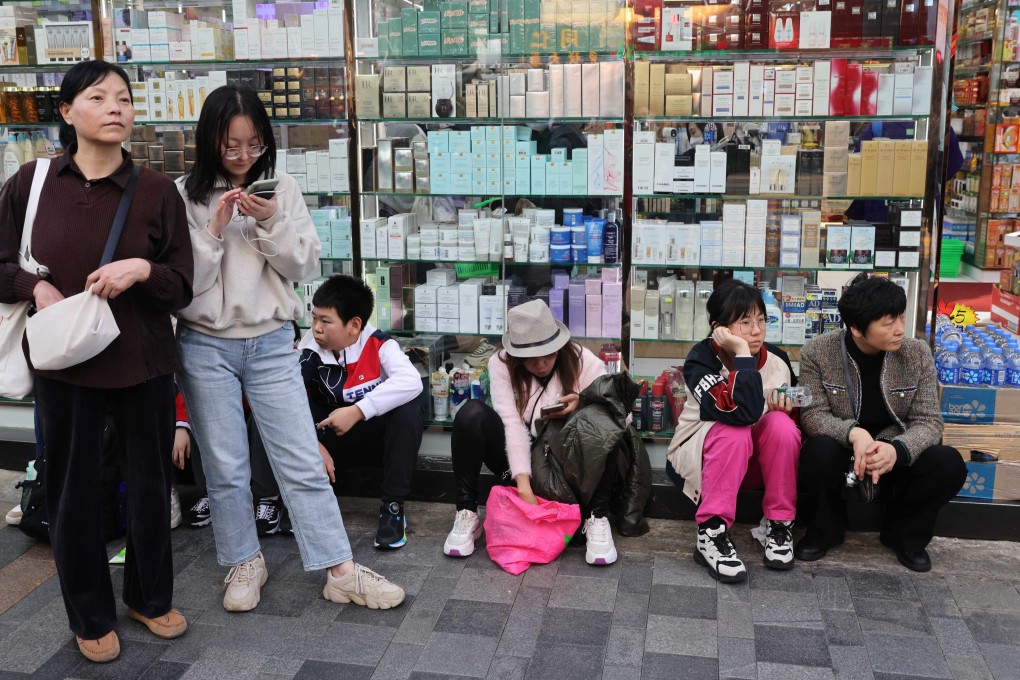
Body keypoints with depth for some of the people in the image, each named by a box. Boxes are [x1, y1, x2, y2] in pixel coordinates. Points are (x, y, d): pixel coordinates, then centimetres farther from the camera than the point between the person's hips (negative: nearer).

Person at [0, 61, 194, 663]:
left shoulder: (156, 189, -4)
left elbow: (182, 287, -2)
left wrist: (143, 269, -21)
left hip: (144, 363, 0)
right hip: (66, 363, 0)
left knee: (151, 484, 12)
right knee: (74, 492, 10)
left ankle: (151, 597, 36)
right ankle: (92, 616, 32)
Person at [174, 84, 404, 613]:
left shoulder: (282, 188, 1)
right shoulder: (184, 195, -3)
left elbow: (305, 266, -1)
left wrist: (271, 222, -16)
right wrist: (214, 229, -18)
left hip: (272, 344, 1)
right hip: (207, 347, 0)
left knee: (303, 460, 2)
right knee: (225, 467, 9)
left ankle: (342, 571, 7)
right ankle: (245, 563, 28)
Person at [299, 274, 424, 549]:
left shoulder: (379, 345, -22)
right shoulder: (310, 352, -15)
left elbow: (411, 382, -40)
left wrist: (357, 411, -43)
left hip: (379, 430, -1)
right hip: (334, 434, 2)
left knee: (408, 407, -33)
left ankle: (393, 506, -23)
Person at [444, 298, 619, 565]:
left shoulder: (584, 362, -12)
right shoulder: (501, 363, -13)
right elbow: (511, 423, -24)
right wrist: (523, 485, -34)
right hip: (517, 459, 0)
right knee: (472, 414, -27)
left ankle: (596, 519, -23)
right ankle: (467, 514, -20)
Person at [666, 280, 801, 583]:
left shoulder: (777, 359, -8)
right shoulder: (700, 360, -23)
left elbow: (793, 410, 12)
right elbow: (744, 412, -40)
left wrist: (786, 406, -12)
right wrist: (743, 354, -36)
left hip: (756, 462, 4)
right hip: (699, 458, -4)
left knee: (781, 423, -27)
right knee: (734, 431, -36)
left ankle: (779, 523, -14)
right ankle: (712, 533, -30)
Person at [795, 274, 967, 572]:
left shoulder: (918, 354, -6)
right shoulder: (817, 352, -12)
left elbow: (928, 421, -11)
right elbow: (813, 415, -16)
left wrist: (897, 449, -34)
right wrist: (854, 433, -38)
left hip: (895, 458, 2)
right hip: (842, 456, -2)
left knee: (949, 464, -26)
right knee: (819, 451, -35)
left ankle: (904, 534, 5)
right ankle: (825, 530, -3)